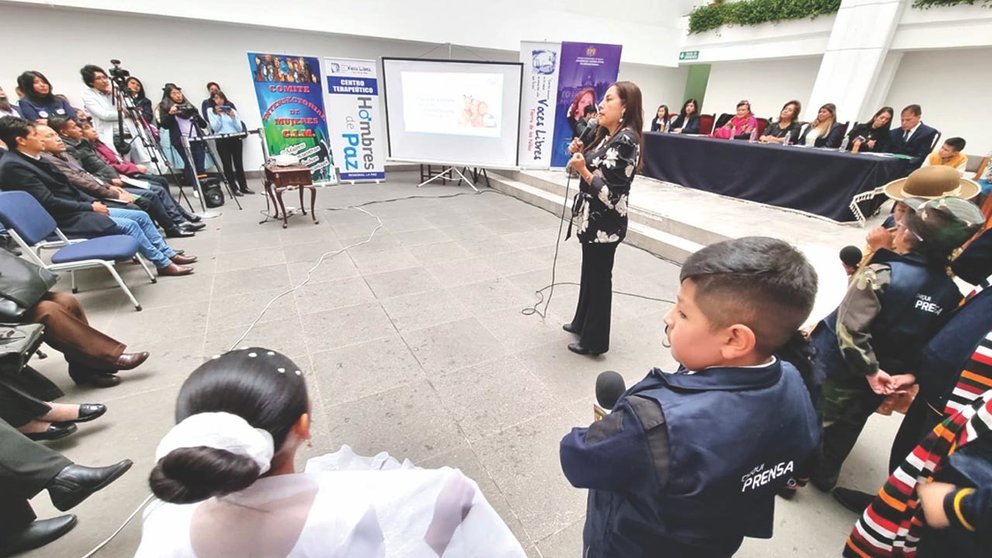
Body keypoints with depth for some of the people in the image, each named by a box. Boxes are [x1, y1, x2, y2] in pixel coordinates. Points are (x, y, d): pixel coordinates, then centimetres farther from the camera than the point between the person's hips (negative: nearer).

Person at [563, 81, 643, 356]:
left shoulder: (626, 141, -18)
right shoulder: (606, 135, 10)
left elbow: (611, 193, -23)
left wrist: (582, 170, -27)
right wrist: (580, 153, 3)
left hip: (606, 223, -9)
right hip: (592, 218, 9)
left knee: (599, 277, 2)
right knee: (589, 273, 19)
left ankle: (594, 340, 18)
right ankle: (582, 322, 36)